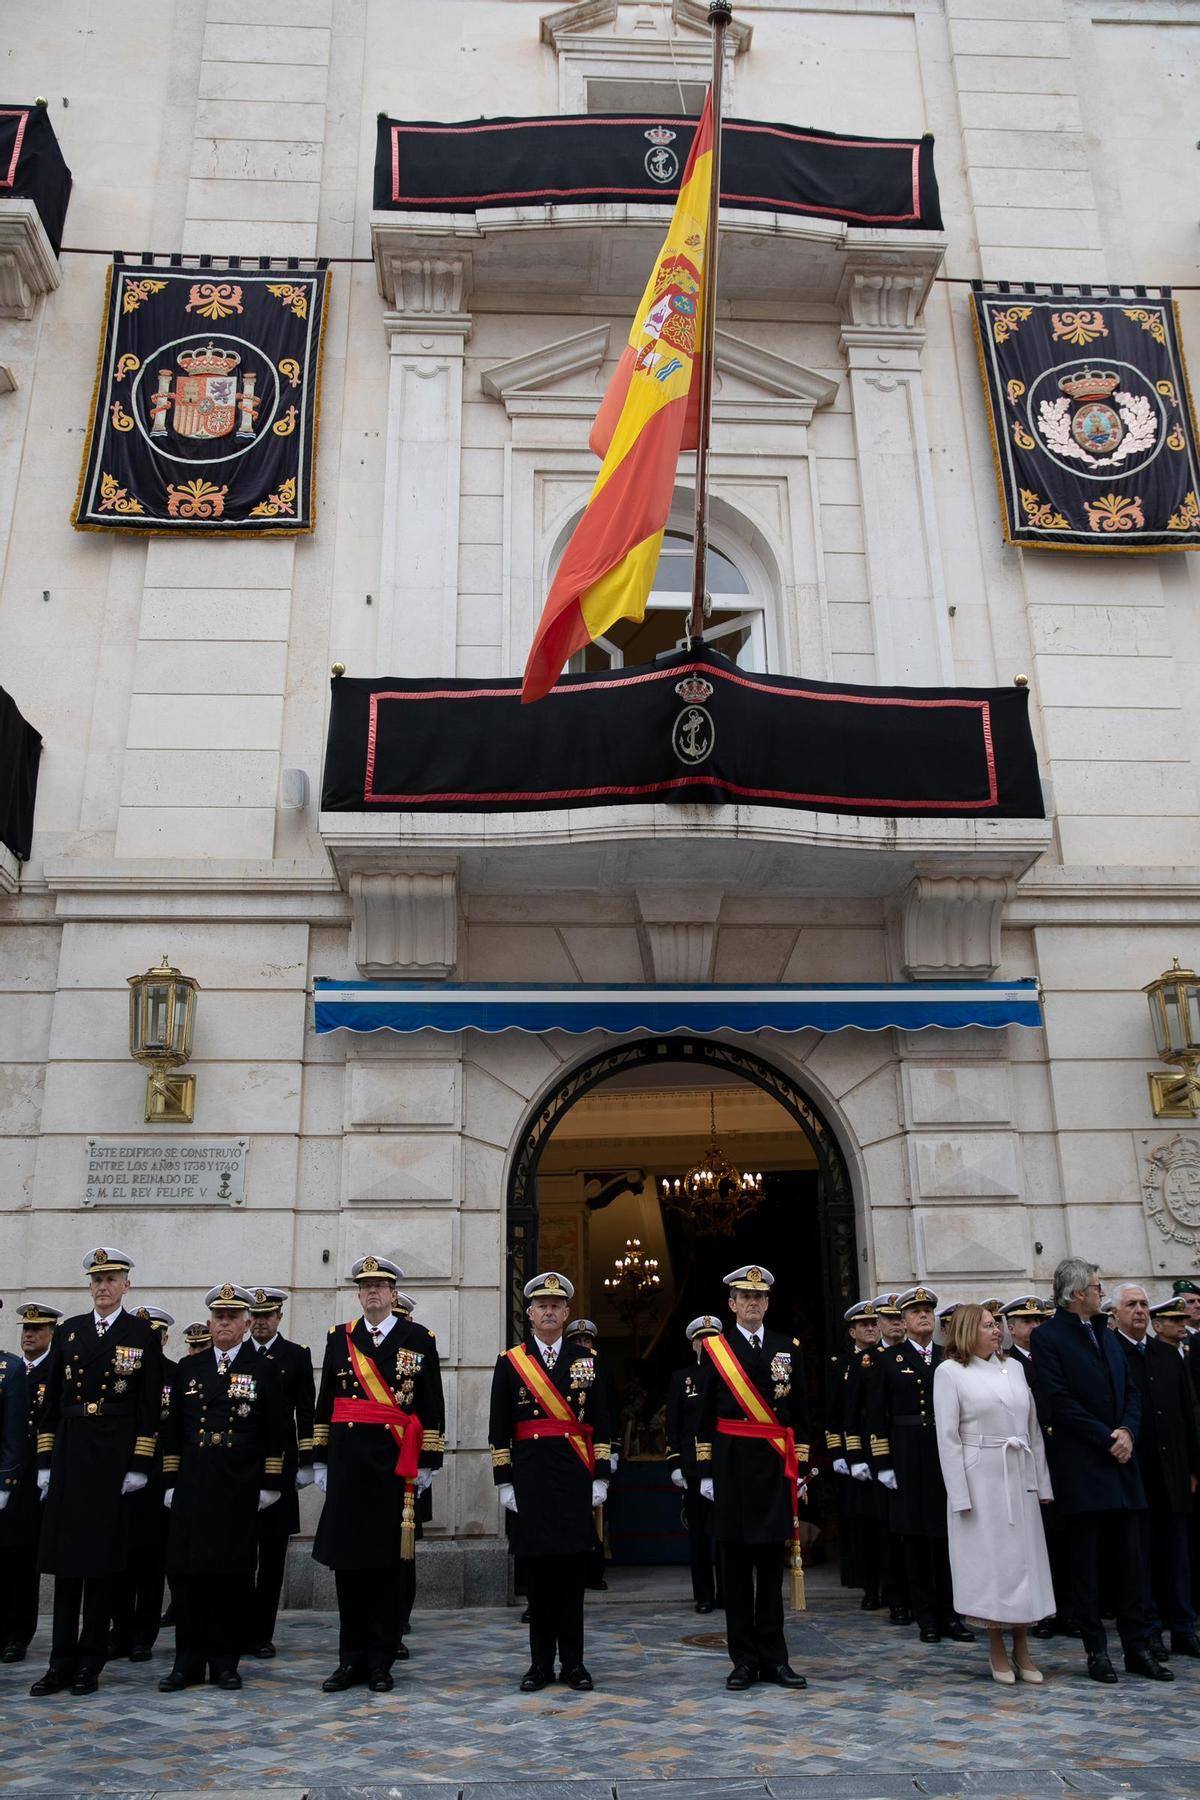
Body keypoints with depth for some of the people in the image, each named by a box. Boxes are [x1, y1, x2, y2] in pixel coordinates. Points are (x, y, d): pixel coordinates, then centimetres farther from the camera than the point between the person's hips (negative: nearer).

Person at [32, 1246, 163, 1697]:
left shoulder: (143, 1334, -1)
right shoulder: (68, 1331, 9)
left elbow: (150, 1406, -3)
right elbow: (51, 1401, 11)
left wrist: (140, 1465, -8)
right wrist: (46, 1460, 6)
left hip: (115, 1458, -3)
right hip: (69, 1456, 3)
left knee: (102, 1561, 3)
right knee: (65, 1560, 5)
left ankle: (90, 1663, 14)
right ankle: (62, 1663, 13)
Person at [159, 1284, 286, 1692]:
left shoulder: (263, 1371, 3)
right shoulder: (189, 1371, 10)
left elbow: (274, 1434, 1)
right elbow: (174, 1430, 11)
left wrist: (270, 1485, -4)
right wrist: (171, 1481, 6)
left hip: (240, 1487, -2)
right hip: (193, 1486, 2)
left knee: (233, 1574, 2)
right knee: (188, 1570, 3)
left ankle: (225, 1662, 14)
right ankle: (188, 1662, 14)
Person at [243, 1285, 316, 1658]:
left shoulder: (297, 1355, 4)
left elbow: (306, 1412, 3)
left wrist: (306, 1462, -2)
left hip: (279, 1466, -1)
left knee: (273, 1552, 4)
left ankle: (262, 1633, 13)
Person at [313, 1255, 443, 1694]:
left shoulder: (417, 1339, 3)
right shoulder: (339, 1337, 9)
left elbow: (431, 1407, 2)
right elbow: (325, 1404, 10)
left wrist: (427, 1462, -2)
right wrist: (320, 1460, 7)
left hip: (394, 1460, -2)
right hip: (347, 1458, 2)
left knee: (386, 1560, 4)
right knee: (346, 1559, 5)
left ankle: (381, 1661, 14)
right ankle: (351, 1659, 16)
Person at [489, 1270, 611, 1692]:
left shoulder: (587, 1362, 8)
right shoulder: (510, 1361, 4)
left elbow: (602, 1426, 7)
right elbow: (499, 1428, 3)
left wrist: (600, 1478, 1)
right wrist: (504, 1481, -1)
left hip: (575, 1474, 1)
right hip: (529, 1474, -1)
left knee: (572, 1567, 2)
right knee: (537, 1567, 3)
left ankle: (572, 1663, 12)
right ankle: (540, 1662, 14)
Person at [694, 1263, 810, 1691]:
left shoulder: (788, 1348, 8)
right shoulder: (714, 1349, 2)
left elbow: (800, 1415, 9)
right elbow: (705, 1416, 3)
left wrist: (800, 1469, 5)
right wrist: (705, 1471, -1)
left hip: (775, 1466, 2)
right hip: (731, 1464, -1)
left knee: (772, 1563, 6)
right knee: (735, 1564, 4)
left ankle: (773, 1658, 14)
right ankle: (744, 1659, 12)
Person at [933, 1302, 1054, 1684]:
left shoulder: (1014, 1366, 10)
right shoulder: (949, 1371, -4)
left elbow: (1034, 1427, 12)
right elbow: (948, 1437, -7)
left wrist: (1042, 1482, 8)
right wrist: (960, 1495, -11)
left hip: (1020, 1476, 4)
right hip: (980, 1477, -4)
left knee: (1025, 1558, 7)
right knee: (989, 1560, 2)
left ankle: (1022, 1650, 20)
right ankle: (997, 1652, 17)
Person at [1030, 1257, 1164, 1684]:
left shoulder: (1107, 1337, 15)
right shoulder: (1047, 1337, -8)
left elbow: (1130, 1392, 13)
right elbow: (1060, 1401, -14)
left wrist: (1128, 1431, -5)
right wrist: (1107, 1439, -14)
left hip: (1120, 1461, 6)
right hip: (1080, 1467, -6)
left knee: (1129, 1560, 9)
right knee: (1085, 1564, 3)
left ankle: (1136, 1648, 17)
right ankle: (1096, 1650, 12)